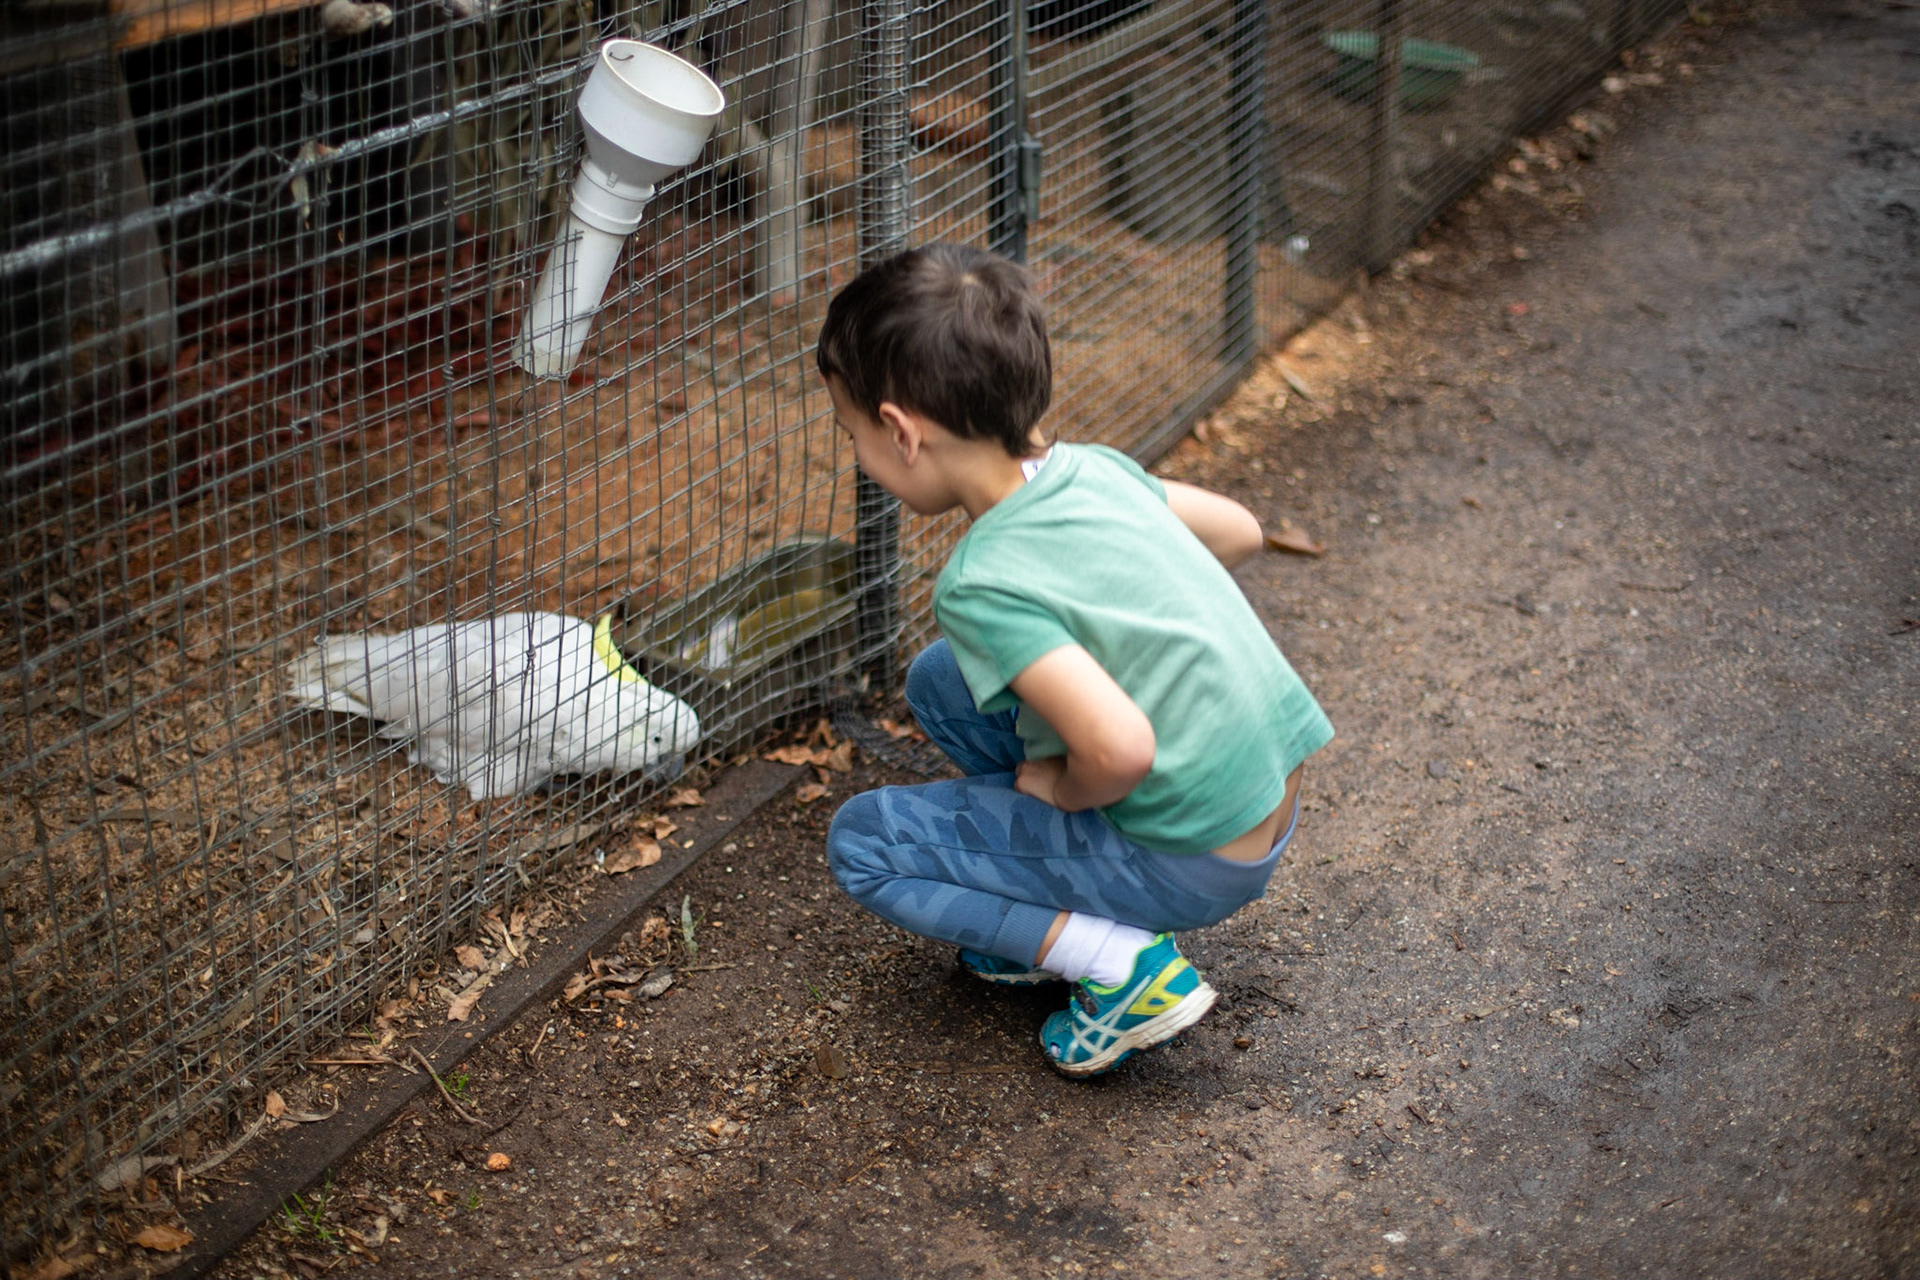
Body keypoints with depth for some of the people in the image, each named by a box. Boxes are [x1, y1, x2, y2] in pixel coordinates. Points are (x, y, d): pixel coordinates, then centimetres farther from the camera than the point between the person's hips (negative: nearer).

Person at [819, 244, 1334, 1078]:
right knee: (943, 680, 15)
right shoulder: (1093, 468, -1)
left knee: (861, 842, 1)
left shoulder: (984, 584, -25)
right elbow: (1240, 532, 16)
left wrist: (1066, 790, -12)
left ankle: (1129, 968, -7)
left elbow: (1121, 749, -34)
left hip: (1192, 863, -8)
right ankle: (1055, 914, 15)